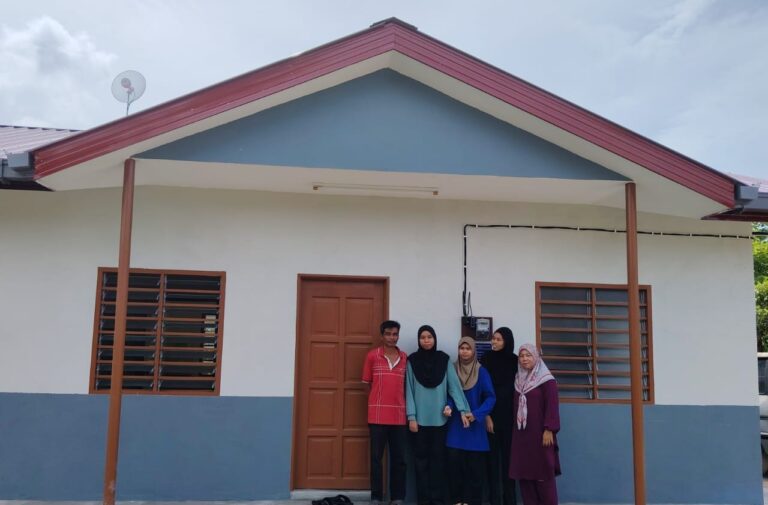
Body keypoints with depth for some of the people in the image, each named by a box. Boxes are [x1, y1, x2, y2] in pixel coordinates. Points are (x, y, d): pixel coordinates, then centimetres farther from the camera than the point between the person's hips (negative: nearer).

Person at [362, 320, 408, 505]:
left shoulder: (404, 357, 7)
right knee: (376, 457, 3)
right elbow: (366, 382, 6)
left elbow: (406, 385, 12)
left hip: (399, 415, 2)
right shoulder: (372, 355, 0)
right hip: (378, 415, -2)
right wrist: (380, 396, 2)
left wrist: (406, 407, 3)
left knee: (399, 458, 7)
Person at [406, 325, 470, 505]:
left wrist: (463, 410, -11)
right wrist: (411, 417, -5)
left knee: (437, 459, 5)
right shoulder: (412, 361, 1)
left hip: (439, 418, 1)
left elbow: (454, 386, -2)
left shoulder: (444, 360, 2)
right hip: (419, 418, 0)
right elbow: (409, 390, 0)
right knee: (421, 459, 4)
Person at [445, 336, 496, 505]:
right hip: (455, 425, 1)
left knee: (474, 466, 1)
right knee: (455, 463, -1)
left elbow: (490, 397, -6)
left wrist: (476, 414, -18)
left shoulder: (481, 372, -2)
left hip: (475, 425, -1)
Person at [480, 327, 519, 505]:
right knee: (493, 456, 0)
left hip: (509, 415, 2)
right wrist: (486, 415, -9)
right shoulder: (486, 359, 0)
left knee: (508, 455, 4)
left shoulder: (514, 360, 6)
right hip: (491, 414, -2)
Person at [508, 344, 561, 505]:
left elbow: (552, 406, -13)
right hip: (521, 434, 6)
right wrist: (514, 429, 13)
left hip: (539, 434, -6)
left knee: (543, 474, -2)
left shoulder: (546, 380, -7)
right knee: (523, 472, 6)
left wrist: (549, 430, -18)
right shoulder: (518, 380, 12)